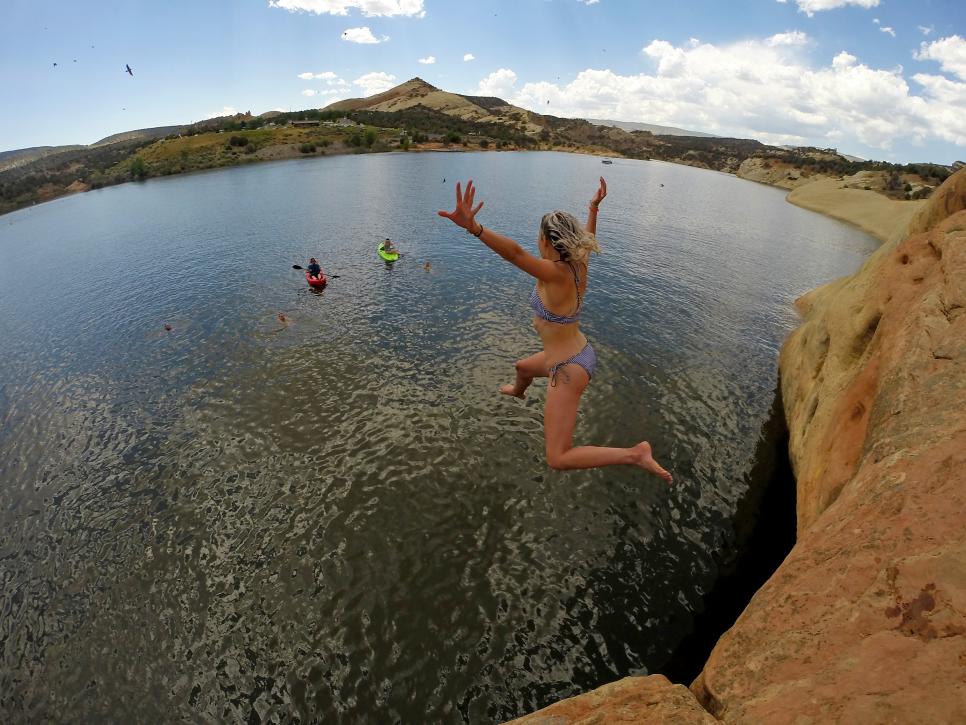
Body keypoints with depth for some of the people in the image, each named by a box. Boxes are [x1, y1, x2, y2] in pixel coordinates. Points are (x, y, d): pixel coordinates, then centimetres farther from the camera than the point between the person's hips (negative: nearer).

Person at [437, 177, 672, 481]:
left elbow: (516, 253, -47)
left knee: (558, 459, -7)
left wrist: (473, 227, -61)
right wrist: (594, 207, 31)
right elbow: (587, 238, 18)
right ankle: (517, 392, 77)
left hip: (569, 370, -10)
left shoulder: (555, 274, -29)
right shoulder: (579, 264, -5)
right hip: (580, 353, 10)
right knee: (522, 367, 40)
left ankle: (635, 454, -6)